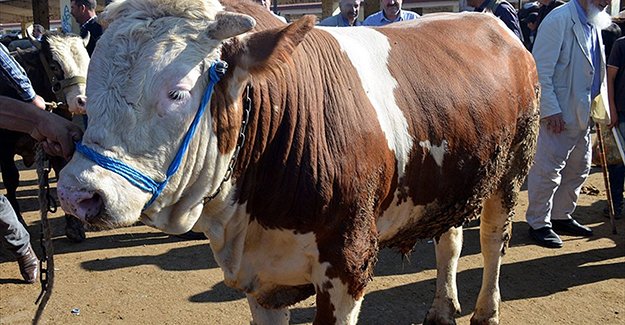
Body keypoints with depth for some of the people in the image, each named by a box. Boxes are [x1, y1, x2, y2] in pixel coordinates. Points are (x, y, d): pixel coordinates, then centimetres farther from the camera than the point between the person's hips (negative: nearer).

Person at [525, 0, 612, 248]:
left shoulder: (593, 24, 13)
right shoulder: (558, 20, -14)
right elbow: (541, 70, -18)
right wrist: (550, 110, -21)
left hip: (582, 113, 9)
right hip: (558, 115, -9)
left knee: (578, 169, 16)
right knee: (548, 170, -2)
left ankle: (561, 217, 30)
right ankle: (538, 223, 11)